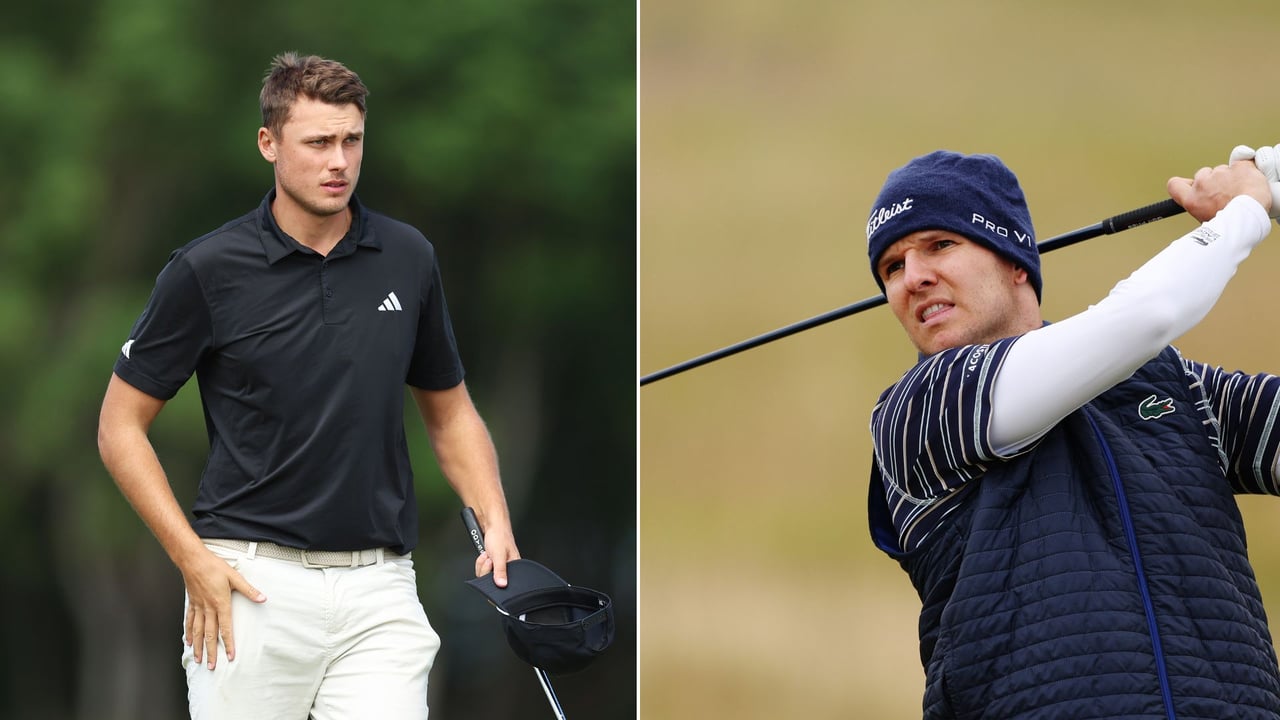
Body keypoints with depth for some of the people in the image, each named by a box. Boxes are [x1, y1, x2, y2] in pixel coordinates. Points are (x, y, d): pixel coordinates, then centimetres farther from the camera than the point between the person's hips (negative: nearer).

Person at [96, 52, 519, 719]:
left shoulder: (407, 259, 7)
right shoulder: (209, 270, -4)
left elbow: (449, 411, 18)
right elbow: (121, 426, 1)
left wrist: (496, 526, 2)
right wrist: (193, 558, -8)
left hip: (378, 589, 2)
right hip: (252, 585, -2)